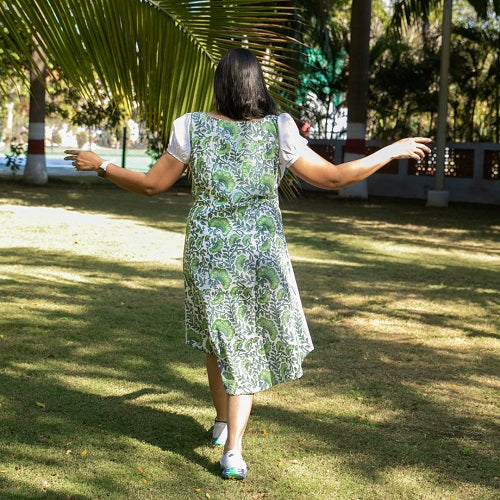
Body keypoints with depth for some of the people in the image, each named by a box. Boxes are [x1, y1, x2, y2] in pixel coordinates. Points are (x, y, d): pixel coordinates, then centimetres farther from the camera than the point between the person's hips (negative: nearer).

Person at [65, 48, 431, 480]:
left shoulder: (193, 127, -7)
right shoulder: (278, 129, -9)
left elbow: (152, 185, -1)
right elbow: (333, 177, -6)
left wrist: (100, 165, 14)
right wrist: (393, 151, 4)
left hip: (208, 249, 1)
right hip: (261, 251, -1)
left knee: (217, 332, 25)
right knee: (250, 343, 14)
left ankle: (223, 421, 41)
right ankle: (233, 449, 3)